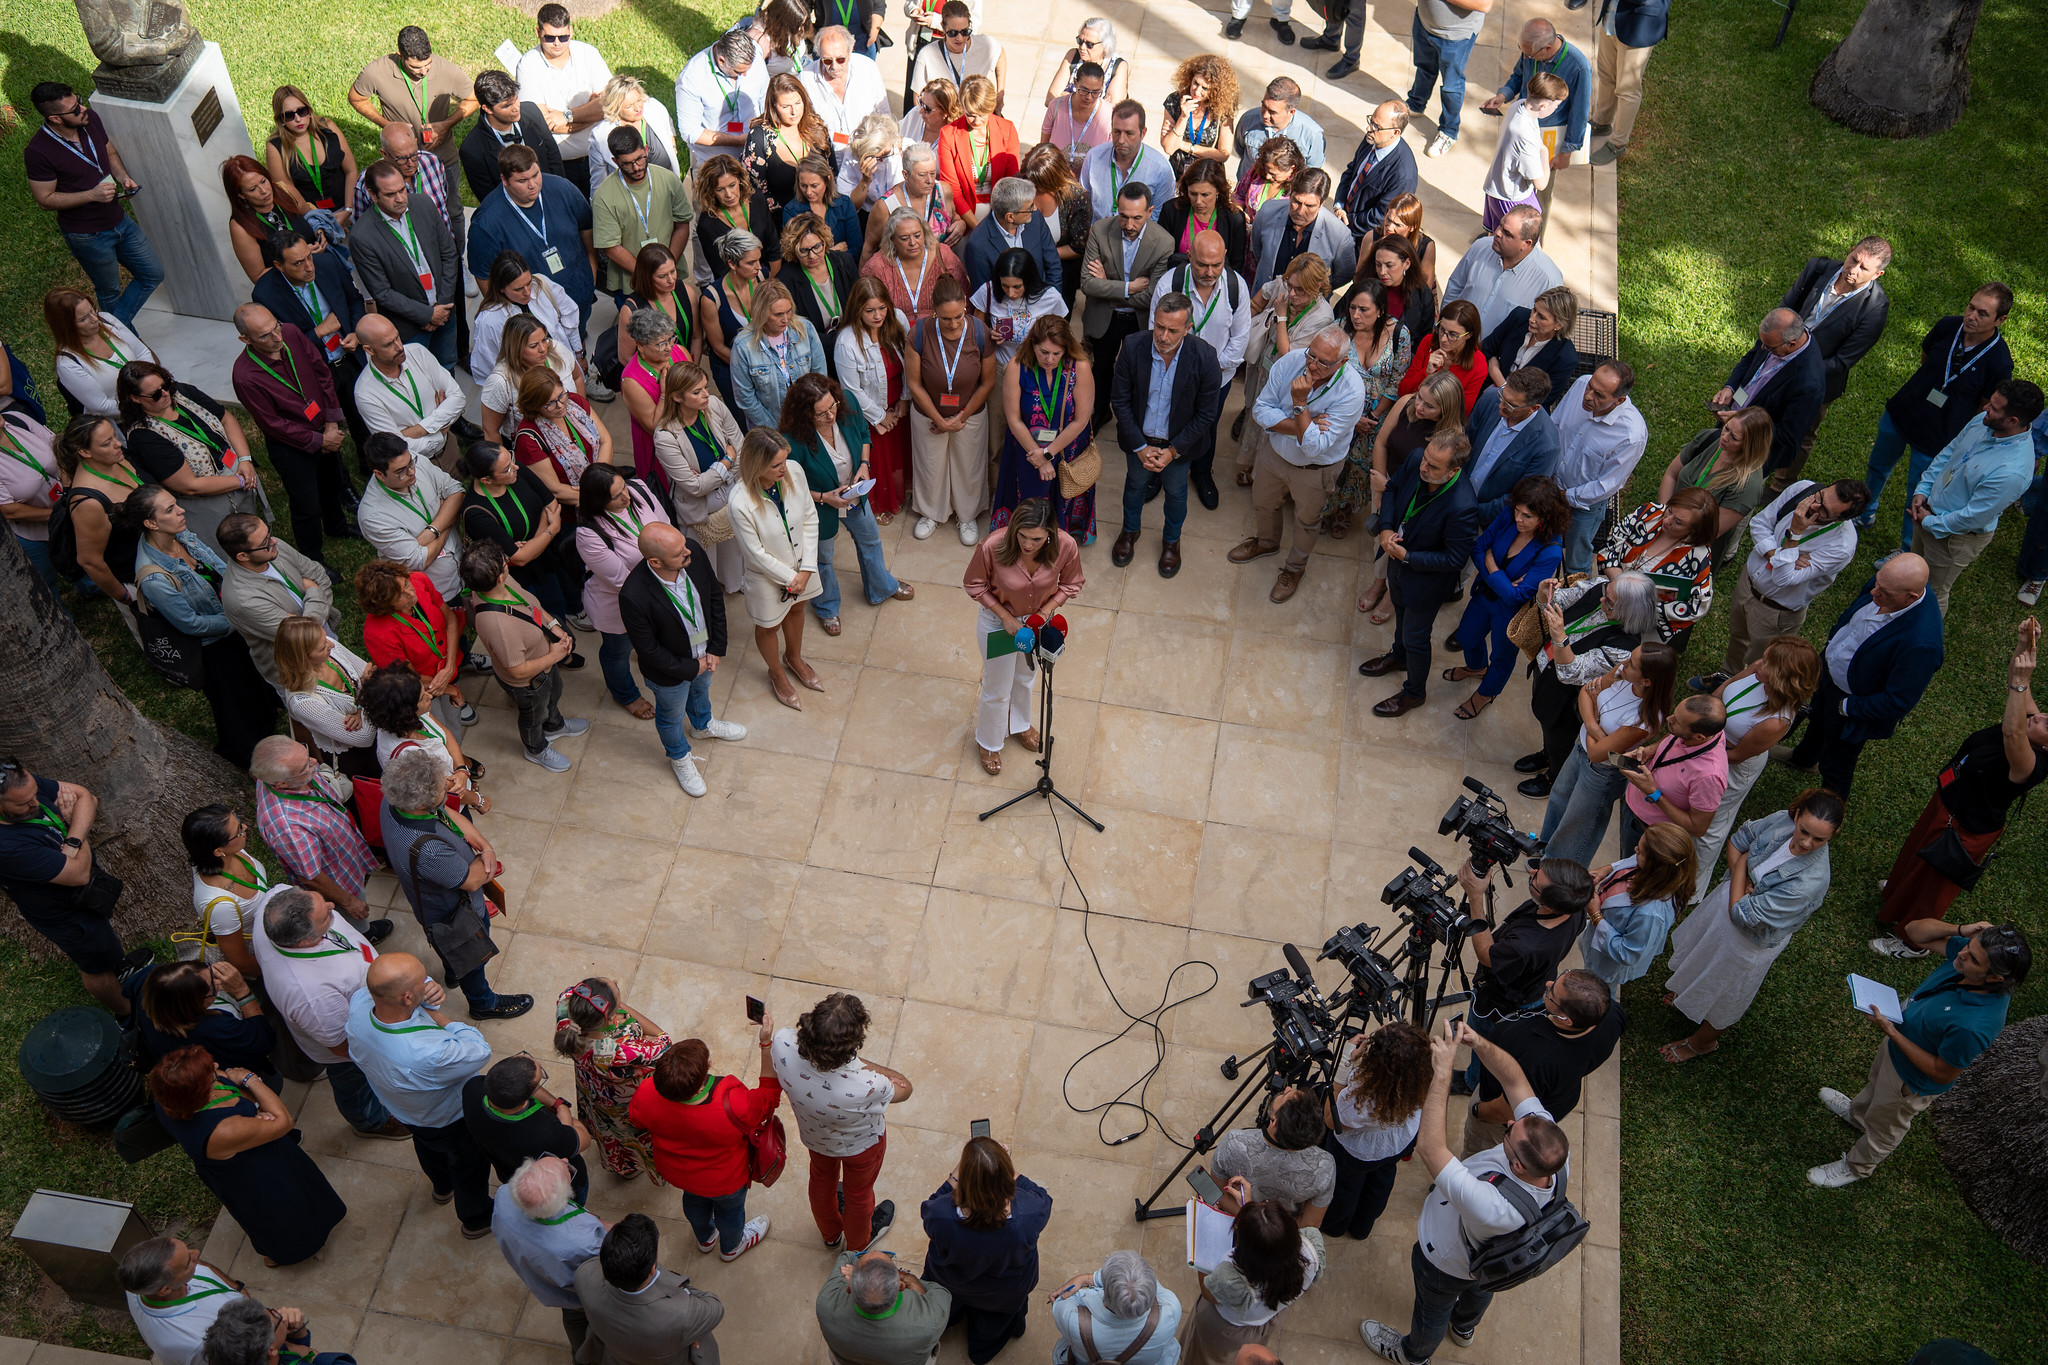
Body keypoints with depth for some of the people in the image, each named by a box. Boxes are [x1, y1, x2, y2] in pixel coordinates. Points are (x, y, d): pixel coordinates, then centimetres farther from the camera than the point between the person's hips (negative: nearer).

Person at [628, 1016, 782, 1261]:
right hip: (725, 1182, -3)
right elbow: (770, 1094, -28)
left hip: (677, 1172, 4)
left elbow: (636, 1119, -11)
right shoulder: (733, 1108, -49)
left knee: (694, 1201, 38)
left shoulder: (647, 1094, -37)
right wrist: (766, 1044, -36)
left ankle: (705, 1238, 70)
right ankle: (732, 1247, 65)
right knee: (730, 1209, 32)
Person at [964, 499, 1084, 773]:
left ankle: (1019, 724, 62)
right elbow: (974, 584, -17)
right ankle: (989, 742, 48)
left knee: (1026, 678, 31)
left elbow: (1071, 584, -10)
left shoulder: (1066, 547, -31)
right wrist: (1005, 616, -20)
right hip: (998, 622, -3)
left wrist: (1046, 611, -22)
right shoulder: (993, 546, -37)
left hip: (1038, 619, 3)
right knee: (997, 689, 18)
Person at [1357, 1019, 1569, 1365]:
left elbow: (1429, 1147, -55)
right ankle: (1465, 1327, 72)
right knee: (1480, 1289, 40)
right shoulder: (1555, 1152, -37)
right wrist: (1480, 1042, -43)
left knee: (1433, 1311, 30)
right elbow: (1515, 1081, -28)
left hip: (1446, 1264, -6)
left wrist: (1443, 1069, -53)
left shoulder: (1494, 1208, -54)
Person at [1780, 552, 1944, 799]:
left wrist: (1847, 707, -20)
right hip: (1830, 668, 7)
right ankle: (1804, 758, 71)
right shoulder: (1887, 582, -23)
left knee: (1836, 764, 19)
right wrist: (1831, 644, 6)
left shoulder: (1921, 644, -44)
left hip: (1853, 704, -7)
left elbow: (1898, 702, -31)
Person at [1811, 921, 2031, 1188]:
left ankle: (1856, 1167, 55)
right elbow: (1915, 930, -13)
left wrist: (1891, 1032, -32)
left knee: (1884, 1125, 25)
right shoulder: (1975, 948, -27)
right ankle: (1857, 1113, 71)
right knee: (1875, 1081, 38)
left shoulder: (1973, 1026, -46)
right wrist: (1960, 930, -32)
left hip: (1913, 1081, -7)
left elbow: (1943, 1074, -30)